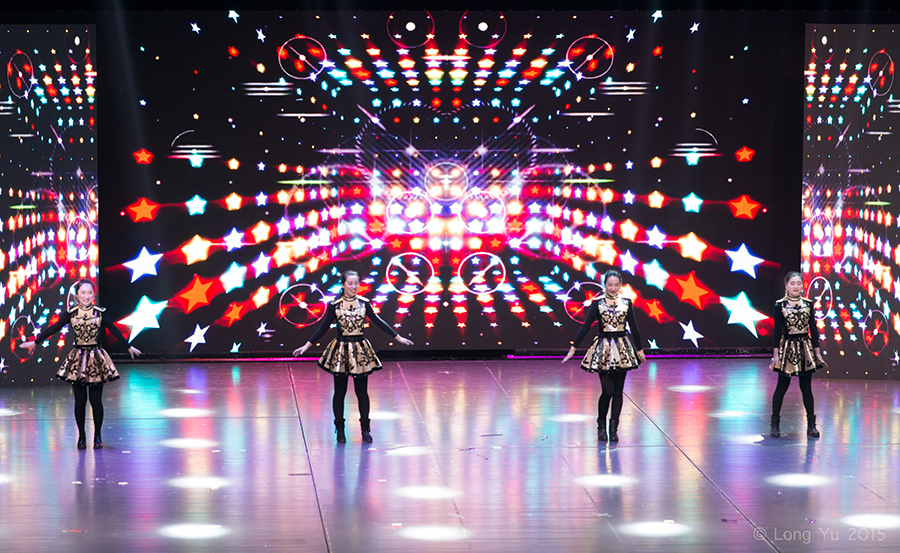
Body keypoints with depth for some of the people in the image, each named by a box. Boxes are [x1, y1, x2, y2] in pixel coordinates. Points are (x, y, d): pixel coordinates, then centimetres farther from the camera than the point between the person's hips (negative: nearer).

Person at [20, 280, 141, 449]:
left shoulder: (100, 312, -1)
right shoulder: (71, 313, 1)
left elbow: (114, 330, 8)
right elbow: (54, 328, 7)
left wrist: (128, 347, 14)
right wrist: (35, 342, 10)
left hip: (97, 359, -1)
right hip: (78, 359, 1)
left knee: (96, 400, 1)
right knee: (80, 400, 3)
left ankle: (97, 436, 14)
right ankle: (81, 436, 15)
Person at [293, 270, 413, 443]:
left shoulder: (363, 303, 0)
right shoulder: (335, 305, -5)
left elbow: (378, 322, 8)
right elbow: (323, 327, 1)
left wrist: (398, 337, 11)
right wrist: (306, 346, -1)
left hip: (360, 349, 2)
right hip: (341, 350, -1)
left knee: (362, 391, 6)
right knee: (340, 392, 4)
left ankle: (366, 429, 16)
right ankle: (340, 430, 15)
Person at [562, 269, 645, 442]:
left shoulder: (626, 303, 4)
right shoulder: (598, 303, -2)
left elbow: (633, 327, 12)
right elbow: (586, 326, -2)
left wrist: (640, 350, 17)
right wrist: (573, 348, -6)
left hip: (622, 350, 3)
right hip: (604, 350, -2)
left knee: (618, 391, 5)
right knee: (607, 391, -7)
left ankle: (614, 428, 14)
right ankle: (601, 425, 14)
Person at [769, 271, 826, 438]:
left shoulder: (808, 304, 4)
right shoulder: (780, 305, -3)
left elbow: (813, 329, 7)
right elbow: (777, 330, -4)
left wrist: (817, 352, 5)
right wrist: (776, 354, -7)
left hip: (805, 348, 2)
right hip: (787, 347, -2)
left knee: (806, 387, 5)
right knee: (782, 386, 2)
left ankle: (811, 424, 10)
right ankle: (775, 424, 11)